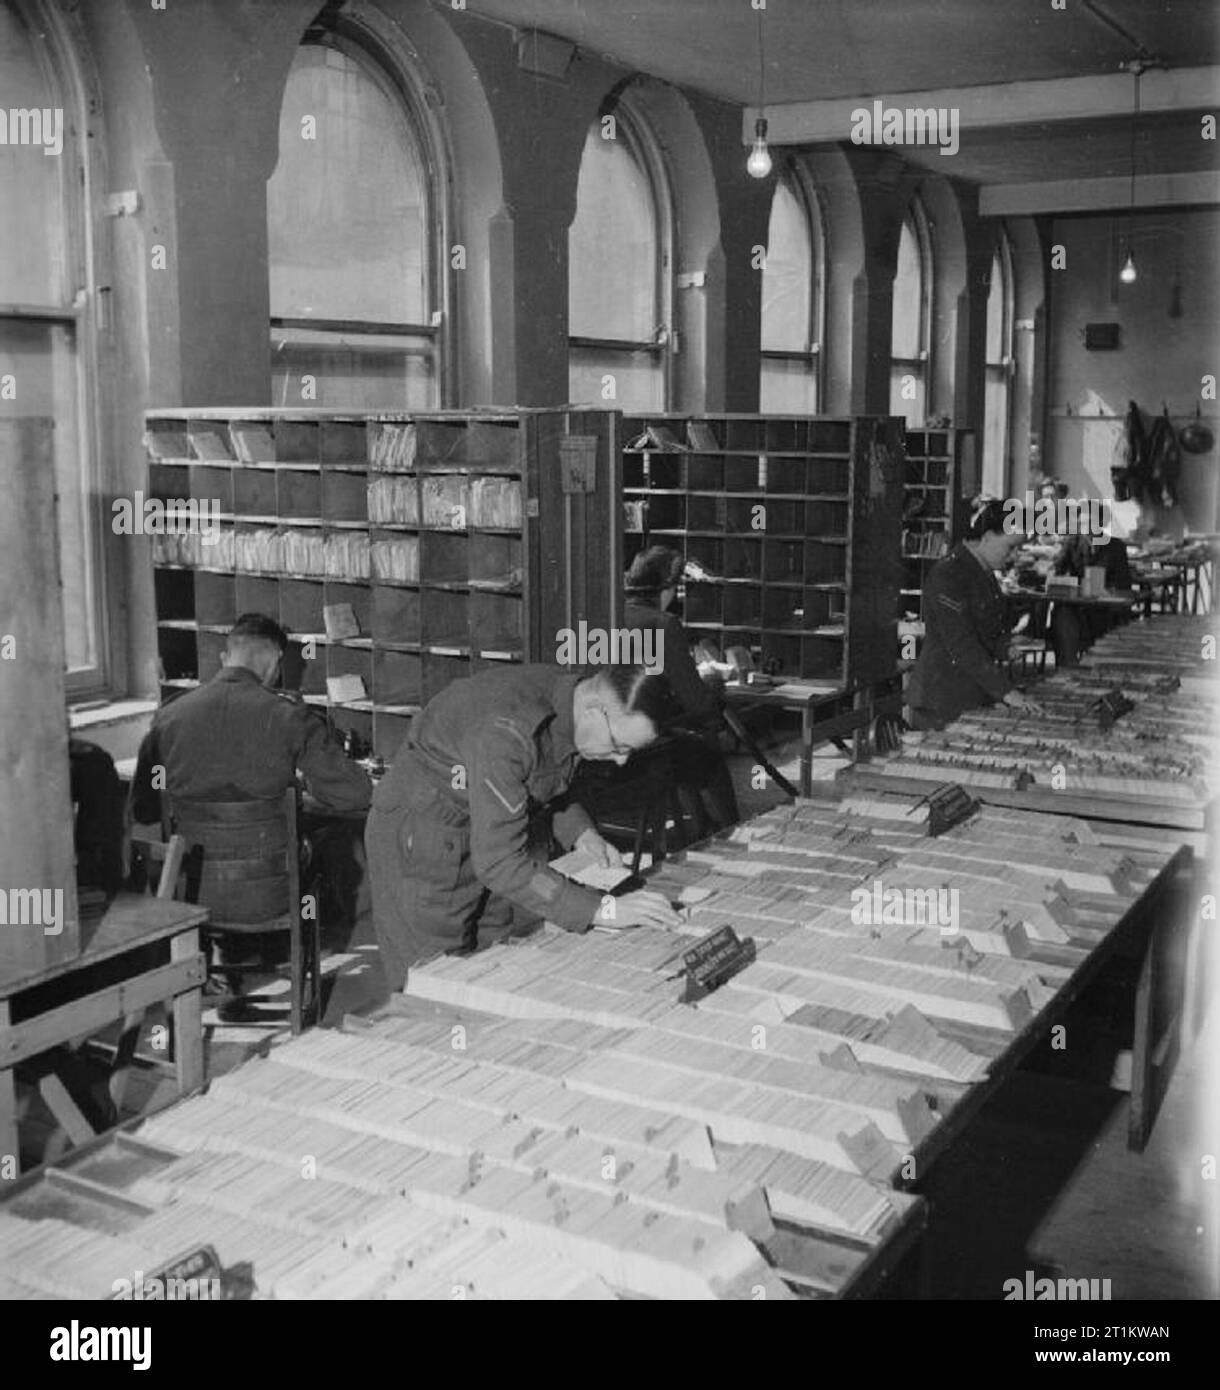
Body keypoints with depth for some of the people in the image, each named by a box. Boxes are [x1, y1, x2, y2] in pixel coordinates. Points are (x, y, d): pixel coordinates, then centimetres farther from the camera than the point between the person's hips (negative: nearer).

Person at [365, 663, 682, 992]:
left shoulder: (570, 693, -9)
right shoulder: (506, 730, -35)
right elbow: (500, 862, -36)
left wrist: (579, 831, -5)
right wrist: (601, 909, -35)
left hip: (483, 836, 8)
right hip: (419, 841, -8)